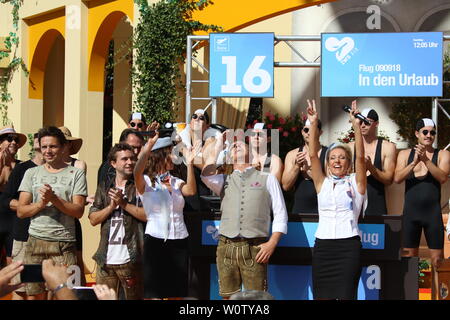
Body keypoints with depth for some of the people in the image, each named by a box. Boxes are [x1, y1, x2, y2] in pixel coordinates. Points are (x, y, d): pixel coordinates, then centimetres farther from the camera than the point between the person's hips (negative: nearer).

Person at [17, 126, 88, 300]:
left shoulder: (76, 174, 5)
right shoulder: (32, 173, 12)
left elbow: (78, 211, -3)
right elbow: (21, 211, 7)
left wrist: (54, 199, -16)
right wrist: (41, 203, -11)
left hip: (64, 244, -2)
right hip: (35, 241, 2)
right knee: (36, 294, 3)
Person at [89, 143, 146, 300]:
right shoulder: (104, 188, 15)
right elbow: (93, 219, 8)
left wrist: (123, 203, -10)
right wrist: (112, 206, -6)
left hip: (130, 259, -4)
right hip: (106, 258, 4)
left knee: (134, 297, 2)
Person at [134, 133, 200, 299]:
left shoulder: (176, 182, 11)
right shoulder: (146, 182, -1)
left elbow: (191, 191, -10)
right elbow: (137, 173, -25)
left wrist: (189, 163, -21)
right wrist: (146, 151, -42)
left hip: (179, 243, 4)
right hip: (155, 242, -4)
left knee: (177, 292, 7)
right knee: (154, 293, -4)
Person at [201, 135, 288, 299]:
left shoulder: (267, 179, 13)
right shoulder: (225, 180, 19)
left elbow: (280, 214, 8)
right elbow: (207, 176, -4)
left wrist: (272, 243, -5)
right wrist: (217, 147, 8)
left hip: (255, 248, -2)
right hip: (226, 247, 2)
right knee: (229, 297, 3)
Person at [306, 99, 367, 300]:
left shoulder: (355, 182, 5)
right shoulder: (322, 183, 11)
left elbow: (360, 157, -9)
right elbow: (313, 155, 1)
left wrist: (356, 126, -18)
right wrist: (313, 124, -10)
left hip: (349, 246, -3)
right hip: (323, 244, 3)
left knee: (346, 296, -6)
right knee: (322, 296, 2)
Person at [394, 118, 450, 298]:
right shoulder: (405, 154, 7)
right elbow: (397, 178, -6)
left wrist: (426, 160, -23)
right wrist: (414, 162, -19)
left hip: (433, 214, -1)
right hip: (411, 212, 1)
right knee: (409, 259, 5)